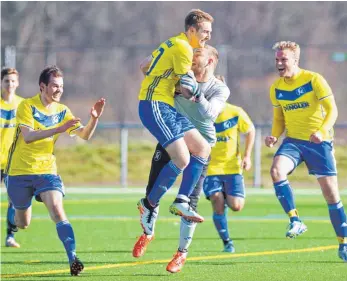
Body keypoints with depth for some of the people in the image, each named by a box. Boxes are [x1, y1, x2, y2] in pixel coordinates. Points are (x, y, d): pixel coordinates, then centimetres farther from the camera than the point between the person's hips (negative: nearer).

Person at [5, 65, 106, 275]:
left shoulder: (62, 111, 4)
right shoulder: (27, 106, -10)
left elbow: (84, 136, 0)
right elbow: (28, 137, -23)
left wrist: (94, 119, -19)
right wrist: (58, 129, -33)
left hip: (47, 170, 2)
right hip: (20, 171, -2)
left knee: (57, 209, -23)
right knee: (23, 223, 11)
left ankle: (73, 258, -30)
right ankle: (12, 218, 49)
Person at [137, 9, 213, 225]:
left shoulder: (172, 44, 18)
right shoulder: (183, 48, -13)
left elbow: (144, 66, 27)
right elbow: (188, 88, -14)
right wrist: (196, 91, 7)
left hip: (167, 108, 10)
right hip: (156, 107, -10)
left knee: (203, 149, 2)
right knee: (182, 159, -19)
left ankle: (181, 202, -3)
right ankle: (149, 204, -5)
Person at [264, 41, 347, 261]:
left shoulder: (314, 80, -11)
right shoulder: (276, 88, 4)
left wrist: (321, 131, -32)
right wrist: (274, 136, -5)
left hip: (319, 142, -4)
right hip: (293, 141, 4)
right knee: (277, 170, -27)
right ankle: (295, 221, -18)